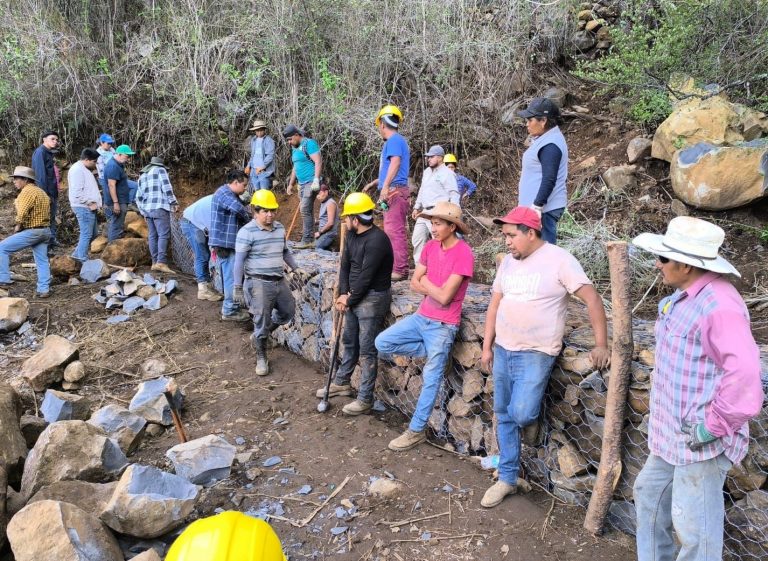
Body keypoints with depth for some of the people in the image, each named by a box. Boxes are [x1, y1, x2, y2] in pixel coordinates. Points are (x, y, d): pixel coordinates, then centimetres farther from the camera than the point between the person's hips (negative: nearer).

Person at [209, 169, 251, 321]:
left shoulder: (231, 194, 20)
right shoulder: (224, 192, -16)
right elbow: (238, 208, -33)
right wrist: (249, 220, -16)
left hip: (227, 242, 11)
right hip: (225, 243, -11)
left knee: (229, 276, 17)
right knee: (232, 276, -6)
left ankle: (230, 307, 26)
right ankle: (229, 311, 0)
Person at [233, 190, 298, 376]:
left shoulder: (280, 228, 6)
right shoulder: (247, 232, -13)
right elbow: (239, 261, -12)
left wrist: (295, 269, 17)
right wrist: (237, 288, -13)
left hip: (279, 281, 7)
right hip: (259, 283, -7)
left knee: (288, 312, 19)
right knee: (262, 321, 2)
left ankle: (258, 336, 37)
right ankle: (261, 358, 23)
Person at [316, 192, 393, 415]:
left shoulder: (377, 240, -23)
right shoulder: (352, 235, 6)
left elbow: (366, 277, -22)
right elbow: (345, 265, 9)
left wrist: (349, 300, -11)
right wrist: (344, 294, -5)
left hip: (372, 299, -9)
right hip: (355, 297, 9)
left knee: (367, 350, -1)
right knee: (349, 341, 22)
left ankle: (365, 399, 8)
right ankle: (342, 382, 40)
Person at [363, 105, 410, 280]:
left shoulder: (394, 140, -7)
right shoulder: (398, 140, 24)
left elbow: (395, 162, -24)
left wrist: (385, 186, -32)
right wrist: (374, 183, 41)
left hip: (394, 191, -10)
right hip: (396, 191, 10)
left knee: (394, 231, -11)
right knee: (397, 231, 13)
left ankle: (399, 270, -11)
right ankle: (399, 267, 20)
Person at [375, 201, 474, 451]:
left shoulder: (464, 254, -20)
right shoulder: (431, 246, 3)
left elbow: (444, 297, -23)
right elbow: (414, 284, 4)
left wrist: (426, 282, -6)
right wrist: (437, 288, -12)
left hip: (443, 326, -7)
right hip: (421, 317, 8)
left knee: (431, 380, 1)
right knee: (382, 343, 1)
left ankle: (416, 431, 14)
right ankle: (435, 355, 10)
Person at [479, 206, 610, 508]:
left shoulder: (559, 260, -12)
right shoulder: (508, 261, 8)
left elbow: (592, 299, -12)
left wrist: (601, 345, -13)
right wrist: (487, 346, 11)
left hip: (536, 354, -6)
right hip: (503, 350, 6)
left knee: (521, 415, -16)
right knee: (503, 415, 10)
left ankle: (531, 406, 20)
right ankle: (507, 478, 23)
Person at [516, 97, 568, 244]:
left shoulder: (550, 145, -18)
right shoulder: (546, 139, 15)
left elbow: (549, 180, -23)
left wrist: (536, 206, -24)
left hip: (543, 208, -10)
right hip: (541, 206, 10)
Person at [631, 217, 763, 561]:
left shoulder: (718, 306, -25)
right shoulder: (685, 297, 7)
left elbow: (744, 374, -34)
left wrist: (714, 426, -26)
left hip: (700, 440, -10)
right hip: (674, 434, 10)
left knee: (693, 526, 2)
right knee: (649, 493, 24)